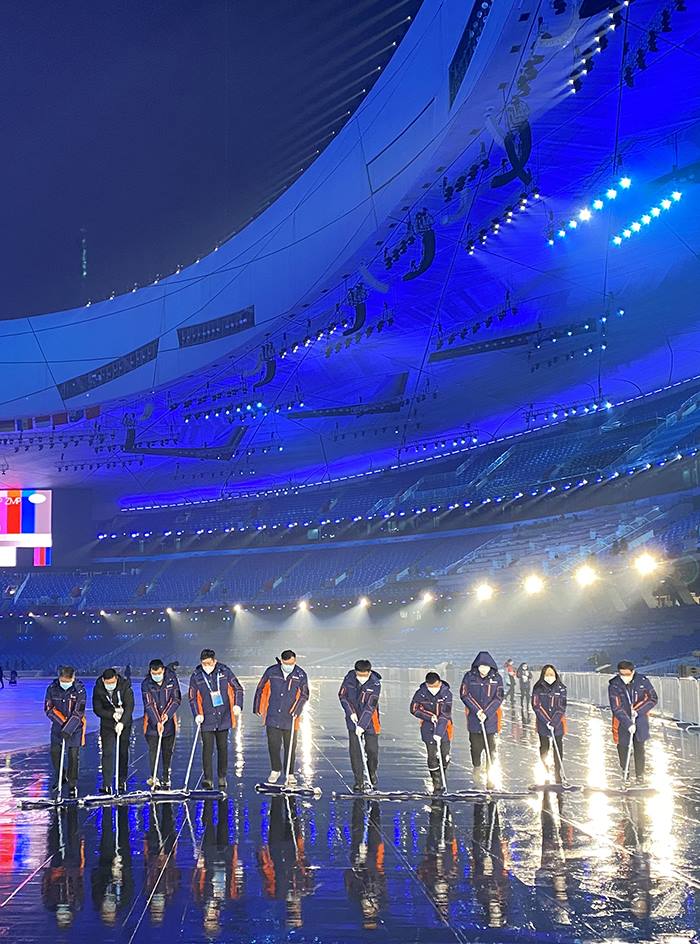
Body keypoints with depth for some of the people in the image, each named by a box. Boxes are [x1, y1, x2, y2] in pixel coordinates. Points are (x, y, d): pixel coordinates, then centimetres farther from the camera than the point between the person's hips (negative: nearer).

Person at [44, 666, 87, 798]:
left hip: (75, 727, -3)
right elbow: (49, 708, -6)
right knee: (55, 753, 4)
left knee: (73, 755, -3)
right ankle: (61, 777, 29)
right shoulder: (52, 688, -8)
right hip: (57, 726, 3)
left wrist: (68, 729, -25)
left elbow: (78, 712, -20)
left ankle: (73, 785, 7)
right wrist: (62, 721, -16)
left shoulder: (80, 690, -17)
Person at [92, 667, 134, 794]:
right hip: (107, 725, 0)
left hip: (124, 724, 0)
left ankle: (122, 782, 20)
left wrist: (122, 723, -32)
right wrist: (112, 715, -22)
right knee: (107, 753, -7)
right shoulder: (98, 689, -12)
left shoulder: (125, 686, -17)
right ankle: (107, 784, -8)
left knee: (123, 753, 6)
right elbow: (97, 709, -8)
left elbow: (129, 707, -21)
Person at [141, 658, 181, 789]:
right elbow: (149, 704, -16)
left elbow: (176, 699, -3)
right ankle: (153, 777, -9)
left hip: (169, 721, 2)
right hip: (152, 722, -2)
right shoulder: (146, 684, -10)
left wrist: (167, 714, -16)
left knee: (168, 751, 8)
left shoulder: (171, 679, -6)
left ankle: (166, 778, 18)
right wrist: (157, 722, -25)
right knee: (153, 750, -9)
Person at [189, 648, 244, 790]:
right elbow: (193, 698, 1)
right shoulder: (196, 676, -3)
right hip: (207, 720, -1)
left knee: (223, 748, 10)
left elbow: (237, 689, 5)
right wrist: (197, 714, -11)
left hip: (223, 718, 1)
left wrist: (237, 705, -7)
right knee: (207, 749, -6)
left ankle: (222, 777, 22)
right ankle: (208, 779, -1)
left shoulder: (225, 671, -2)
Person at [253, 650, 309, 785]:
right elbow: (260, 689, 9)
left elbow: (304, 695, 1)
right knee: (273, 744, 2)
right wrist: (257, 708, 12)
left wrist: (297, 710, -12)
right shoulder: (271, 671, -3)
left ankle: (290, 774, 16)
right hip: (273, 716, 0)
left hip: (290, 718, 0)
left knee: (290, 746, 4)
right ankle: (275, 770, 20)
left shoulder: (301, 675, -4)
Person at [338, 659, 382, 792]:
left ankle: (372, 772, 32)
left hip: (369, 721, -2)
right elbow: (342, 695, 0)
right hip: (353, 719, 2)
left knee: (372, 749, 1)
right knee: (355, 751, -3)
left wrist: (362, 725, -27)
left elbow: (370, 707, -22)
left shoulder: (375, 684, -18)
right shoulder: (350, 677, -9)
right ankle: (359, 782, 4)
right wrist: (351, 712, -12)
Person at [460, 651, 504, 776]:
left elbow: (499, 697, -4)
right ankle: (477, 769, 29)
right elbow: (464, 694, -4)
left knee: (491, 748, 0)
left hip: (491, 719, -1)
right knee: (475, 746, 9)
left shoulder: (496, 677, -3)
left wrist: (486, 713, -13)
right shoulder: (469, 676, -4)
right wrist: (477, 710, -12)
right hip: (474, 718, 1)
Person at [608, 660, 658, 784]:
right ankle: (624, 772, 29)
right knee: (623, 748, 9)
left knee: (639, 748, 2)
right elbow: (616, 708, -17)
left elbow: (653, 698, -3)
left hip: (639, 721, 0)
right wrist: (628, 724, -25)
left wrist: (638, 711, -14)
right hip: (622, 722, 0)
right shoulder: (614, 685, -15)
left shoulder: (643, 681, -11)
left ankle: (640, 774, 16)